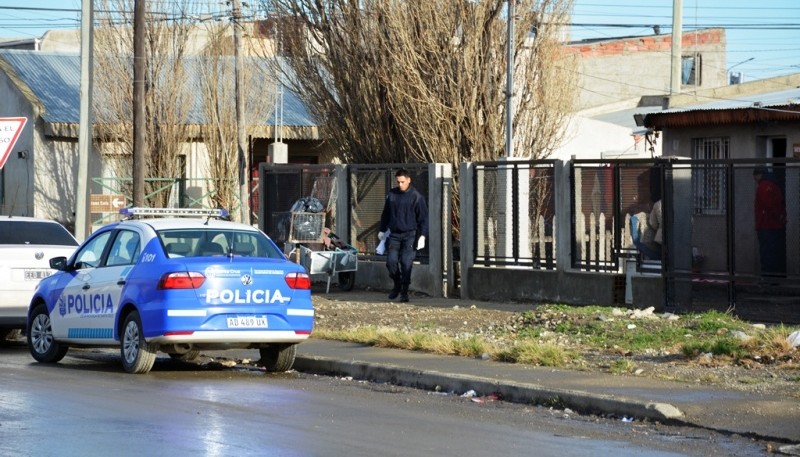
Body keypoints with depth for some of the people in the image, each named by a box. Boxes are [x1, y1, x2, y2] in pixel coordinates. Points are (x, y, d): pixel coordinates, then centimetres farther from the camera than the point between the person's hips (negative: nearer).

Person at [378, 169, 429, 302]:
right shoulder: (391, 195, 8)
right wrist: (382, 230, 19)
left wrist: (422, 235, -11)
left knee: (406, 263, -8)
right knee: (391, 261, -3)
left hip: (410, 235, -4)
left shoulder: (416, 197, -4)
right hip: (394, 235, 4)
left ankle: (404, 291, 1)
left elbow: (423, 217, -4)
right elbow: (385, 214, 20)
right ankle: (397, 285, 19)